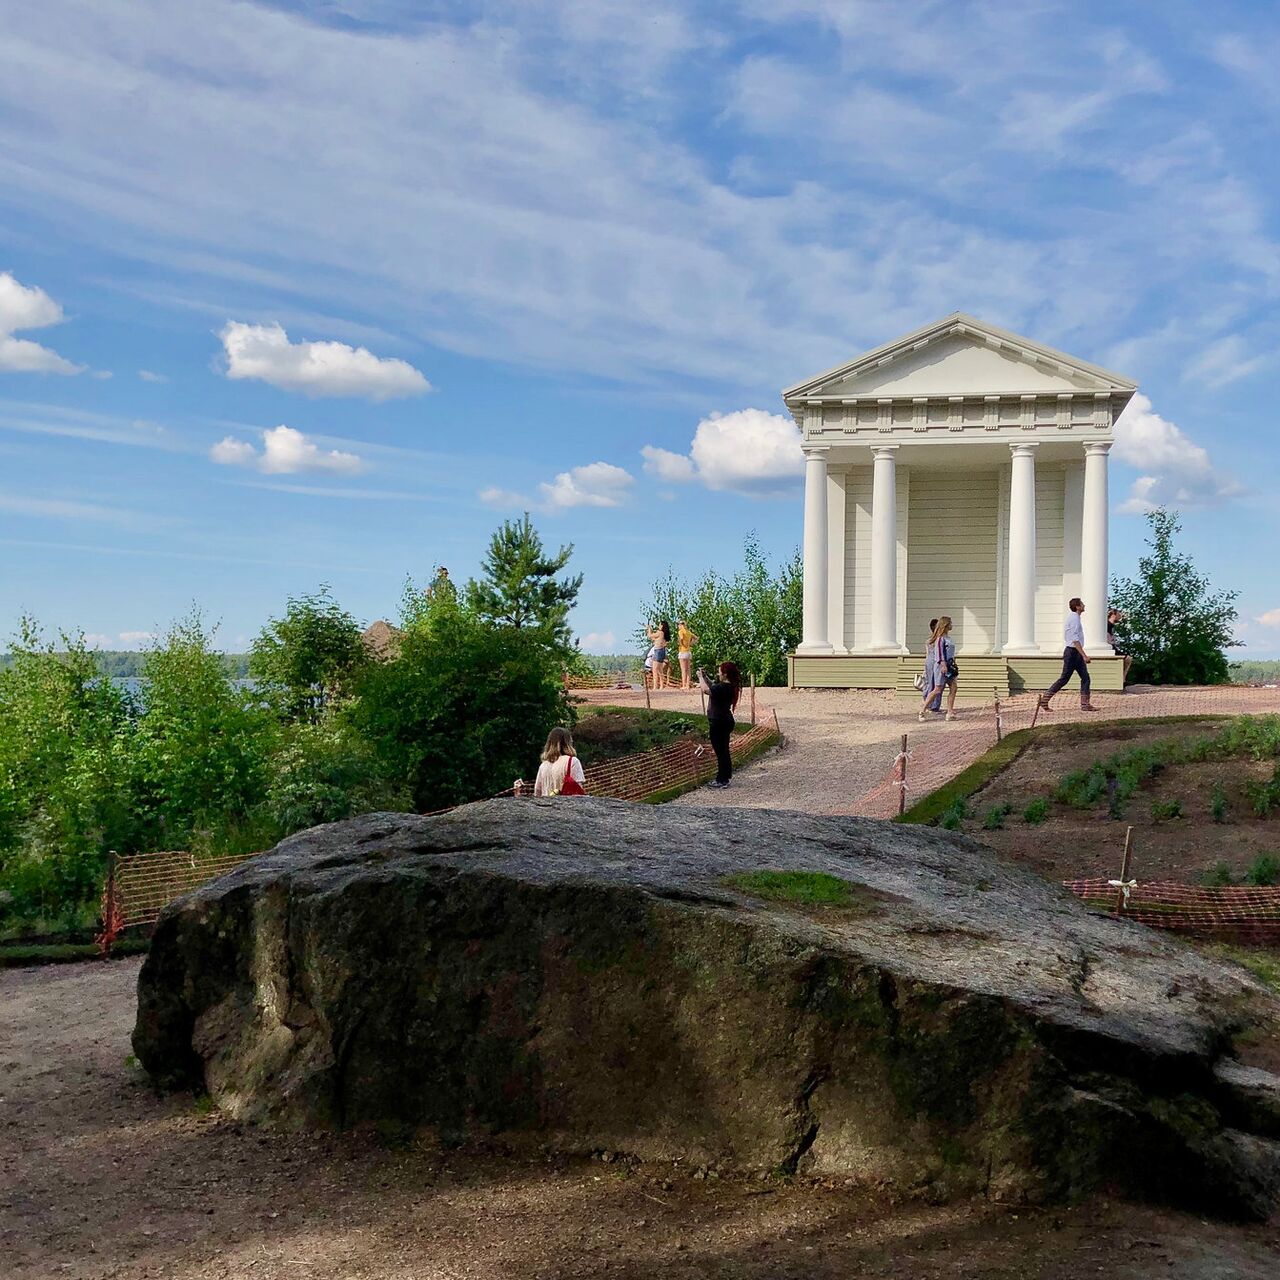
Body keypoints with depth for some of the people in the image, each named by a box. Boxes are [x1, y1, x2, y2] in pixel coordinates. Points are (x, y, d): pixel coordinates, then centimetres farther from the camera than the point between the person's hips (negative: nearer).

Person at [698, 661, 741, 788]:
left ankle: (722, 780, 4)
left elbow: (706, 690, -32)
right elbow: (712, 686, 23)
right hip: (725, 721, 10)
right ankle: (725, 777, 28)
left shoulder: (723, 687, -23)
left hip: (718, 723, -10)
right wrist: (704, 677, 10)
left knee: (720, 751, -2)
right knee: (724, 750, 18)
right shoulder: (729, 686, 8)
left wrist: (700, 677, -16)